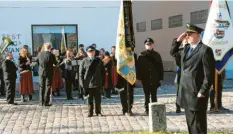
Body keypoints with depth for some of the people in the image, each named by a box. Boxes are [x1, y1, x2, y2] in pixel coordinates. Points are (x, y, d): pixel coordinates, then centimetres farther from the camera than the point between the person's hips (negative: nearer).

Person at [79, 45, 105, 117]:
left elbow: (103, 72, 8)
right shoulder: (84, 61, -1)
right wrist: (82, 83, -8)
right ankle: (90, 112, 18)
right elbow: (81, 73, -1)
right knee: (89, 99, 7)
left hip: (97, 84, 1)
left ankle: (98, 112, 21)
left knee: (98, 99, 7)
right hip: (88, 84, -1)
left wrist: (102, 82, 4)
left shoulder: (99, 61, 4)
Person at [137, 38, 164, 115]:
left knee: (154, 95, 8)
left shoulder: (156, 55, 4)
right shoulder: (141, 55, 0)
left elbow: (160, 67, 4)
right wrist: (139, 78, -7)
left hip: (154, 80, 1)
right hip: (145, 80, -1)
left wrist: (160, 78, 0)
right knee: (147, 96, 5)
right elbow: (138, 67, -1)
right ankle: (147, 109, 12)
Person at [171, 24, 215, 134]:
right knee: (190, 123, 16)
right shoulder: (186, 48, 12)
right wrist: (178, 40, 9)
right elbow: (173, 53, 26)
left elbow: (209, 74, -16)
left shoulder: (205, 50, -13)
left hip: (197, 94, -8)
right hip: (186, 93, 8)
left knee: (198, 125, 0)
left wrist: (203, 92, -17)